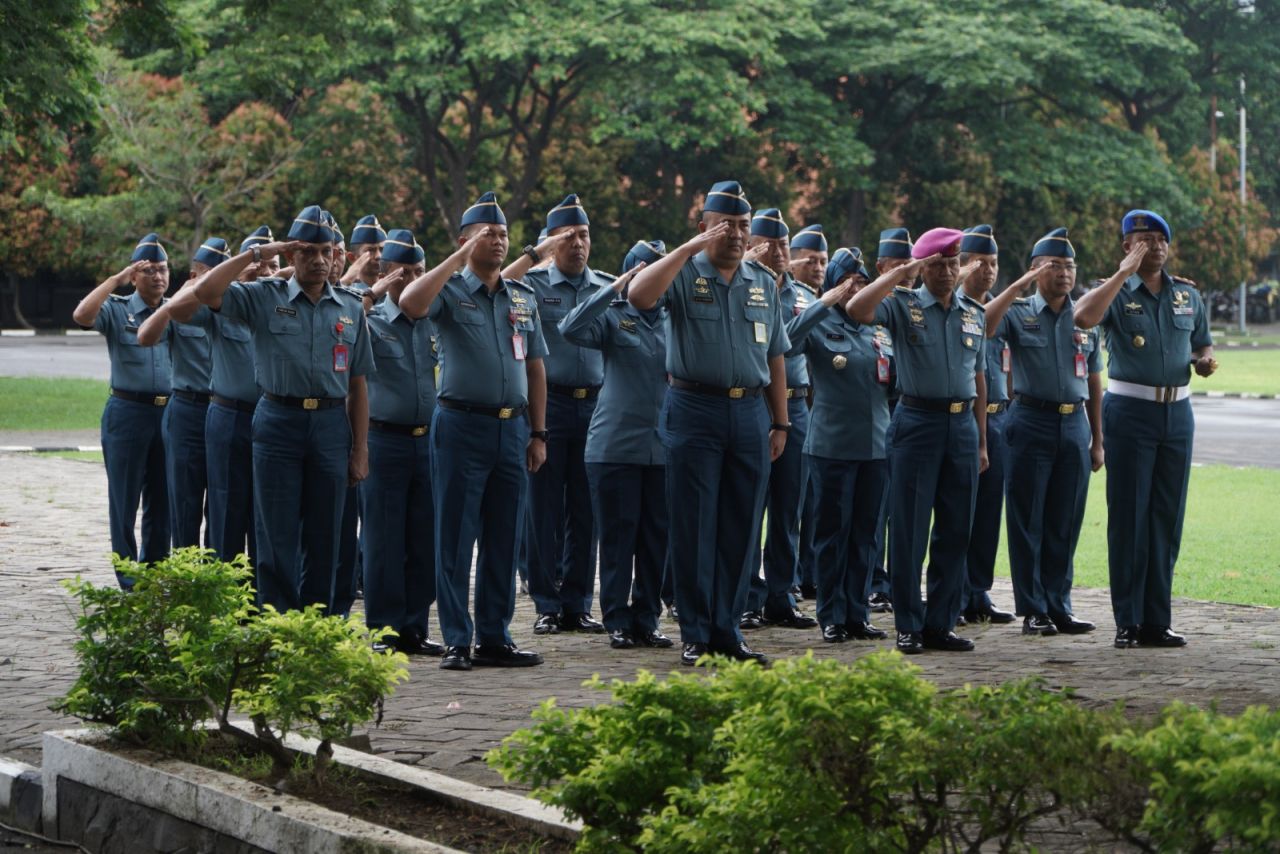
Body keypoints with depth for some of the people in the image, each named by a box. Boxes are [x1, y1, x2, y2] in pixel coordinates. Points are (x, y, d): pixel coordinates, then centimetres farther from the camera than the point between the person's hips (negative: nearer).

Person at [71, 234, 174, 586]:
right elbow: (81, 316, -19)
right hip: (128, 412, -4)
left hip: (169, 412, 4)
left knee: (161, 501, 10)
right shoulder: (117, 310, -1)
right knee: (125, 501, 1)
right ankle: (129, 583, 7)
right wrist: (117, 279, -17)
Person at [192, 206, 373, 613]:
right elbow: (205, 291, -14)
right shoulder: (265, 298, 2)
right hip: (279, 423, -2)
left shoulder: (350, 309, 10)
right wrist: (256, 253, -9)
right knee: (277, 536, -1)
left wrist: (360, 449, 7)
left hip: (331, 426, 3)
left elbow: (357, 385, 11)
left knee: (323, 538, 7)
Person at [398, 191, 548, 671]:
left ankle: (495, 639, 15)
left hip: (512, 428, 5)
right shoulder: (451, 291, -1)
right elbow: (410, 303, -25)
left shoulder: (523, 297, 14)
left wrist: (538, 433, 10)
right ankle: (456, 641, 2)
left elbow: (535, 367, 16)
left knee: (503, 541, 8)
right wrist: (459, 259, -18)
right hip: (462, 424, -5)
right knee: (456, 539, -2)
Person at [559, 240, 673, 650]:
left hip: (664, 446, 3)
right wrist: (615, 288, -19)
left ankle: (646, 619, 13)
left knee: (657, 538, 5)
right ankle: (618, 621, 6)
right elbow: (571, 329, -17)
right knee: (618, 536, 0)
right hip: (615, 444, -3)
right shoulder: (614, 316, 1)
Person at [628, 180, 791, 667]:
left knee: (740, 529, 6)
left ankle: (727, 630, 14)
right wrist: (691, 248, -21)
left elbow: (774, 358, 16)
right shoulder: (684, 274, -2)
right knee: (694, 527, 0)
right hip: (695, 411, -4)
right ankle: (695, 635, 6)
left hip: (750, 413, 4)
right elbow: (639, 296, -24)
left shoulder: (764, 284, 13)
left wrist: (780, 423, 12)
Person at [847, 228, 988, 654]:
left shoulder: (974, 314, 14)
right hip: (918, 422, -4)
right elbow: (857, 310, -20)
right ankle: (908, 626, 4)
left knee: (956, 530, 6)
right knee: (910, 528, -2)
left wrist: (981, 440, 15)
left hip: (962, 424, 5)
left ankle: (941, 624, 14)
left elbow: (977, 377, 17)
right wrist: (899, 273, -15)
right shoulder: (903, 305, -1)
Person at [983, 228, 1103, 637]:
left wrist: (1097, 440, 11)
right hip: (1032, 422, -3)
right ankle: (1033, 610, 5)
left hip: (1075, 426, 3)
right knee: (1028, 521, 0)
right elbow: (983, 327, -21)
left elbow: (1094, 382, 14)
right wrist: (1018, 286, -22)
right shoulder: (1019, 313, 0)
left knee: (1065, 522, 6)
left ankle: (1059, 606, 14)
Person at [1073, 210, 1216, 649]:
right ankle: (1128, 622, 2)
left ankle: (1157, 620, 12)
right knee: (1128, 517, -2)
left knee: (1168, 518, 6)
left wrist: (1204, 361, -1)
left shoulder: (1188, 296, 11)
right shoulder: (1117, 294, -3)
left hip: (1177, 412, 5)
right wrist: (1125, 271, -20)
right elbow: (1083, 317, -25)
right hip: (1130, 412, -5)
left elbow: (1202, 345, 23)